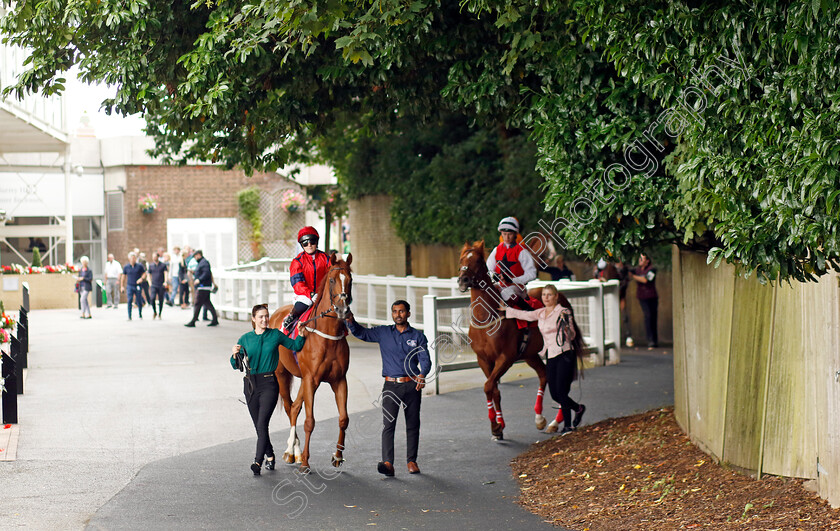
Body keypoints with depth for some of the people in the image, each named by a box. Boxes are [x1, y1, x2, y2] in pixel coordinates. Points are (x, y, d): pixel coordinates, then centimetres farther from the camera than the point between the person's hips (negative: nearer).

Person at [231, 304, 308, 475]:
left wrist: (302, 334, -4)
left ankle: (258, 462, -21)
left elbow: (296, 346, 14)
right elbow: (236, 365, 4)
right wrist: (235, 354, -17)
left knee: (262, 424, -16)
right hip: (251, 385, 3)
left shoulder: (275, 335, 2)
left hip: (269, 384, -3)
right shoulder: (245, 339, 4)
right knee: (259, 426, 11)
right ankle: (270, 455, 32)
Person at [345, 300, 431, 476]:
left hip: (412, 386, 0)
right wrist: (350, 321, -18)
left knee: (413, 424, 8)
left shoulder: (418, 336, 6)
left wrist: (422, 374, -23)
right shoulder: (383, 333, 8)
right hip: (391, 385, 0)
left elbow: (425, 359, -2)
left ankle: (411, 461, 22)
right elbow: (361, 333, 3)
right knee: (388, 424, -12)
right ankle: (388, 463, -21)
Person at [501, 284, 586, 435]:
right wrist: (505, 309, 33)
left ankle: (568, 425, -1)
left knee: (561, 392, -12)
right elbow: (522, 314, 26)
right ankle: (578, 409, 30)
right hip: (551, 357, 6)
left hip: (565, 355, -6)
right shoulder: (540, 313, 12)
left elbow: (571, 336, -9)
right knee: (554, 394, 5)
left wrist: (565, 324, -28)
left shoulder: (564, 312, -6)